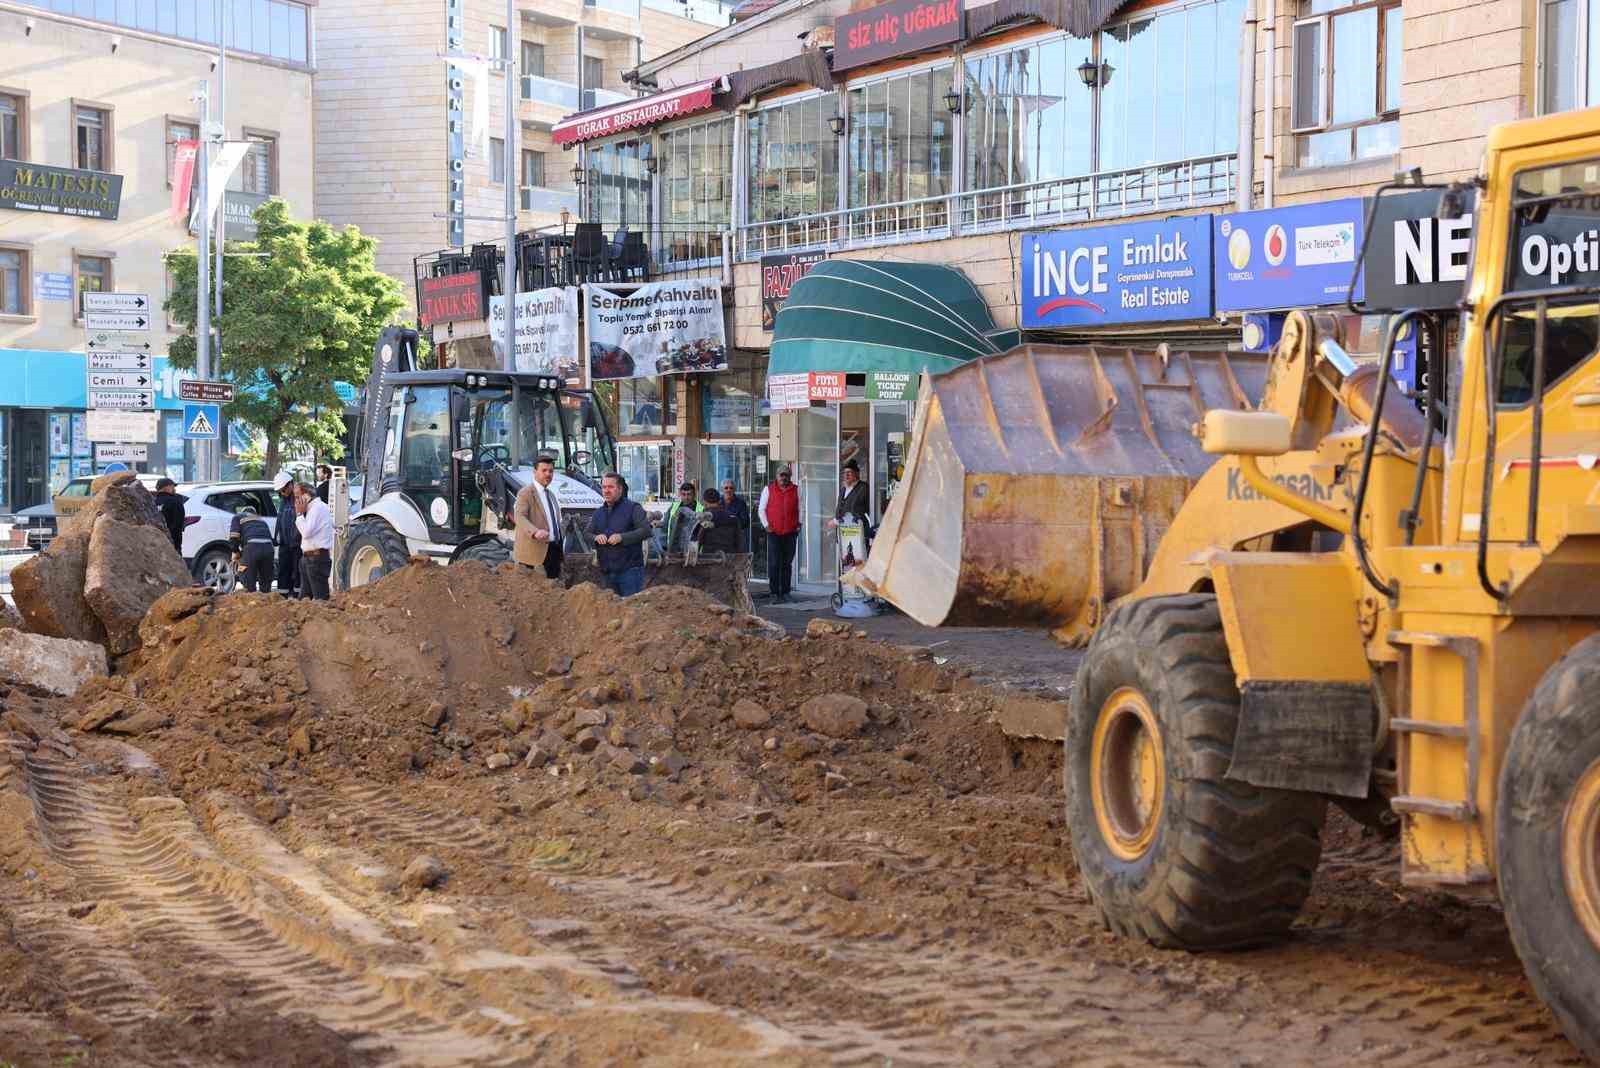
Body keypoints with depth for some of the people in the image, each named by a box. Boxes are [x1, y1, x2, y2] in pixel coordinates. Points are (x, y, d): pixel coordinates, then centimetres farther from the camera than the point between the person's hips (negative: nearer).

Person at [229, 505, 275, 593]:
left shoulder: (238, 517, 22)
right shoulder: (261, 520, 36)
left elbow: (233, 537, 7)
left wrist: (236, 552, 21)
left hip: (252, 546, -5)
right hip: (268, 547, 5)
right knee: (266, 585, 18)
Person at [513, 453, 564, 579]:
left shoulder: (551, 494, 22)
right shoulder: (526, 492, -6)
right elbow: (519, 517, -20)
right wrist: (535, 532, -38)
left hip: (554, 549, 8)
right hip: (535, 550, -8)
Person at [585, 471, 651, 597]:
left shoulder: (633, 508, -3)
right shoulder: (598, 513, 18)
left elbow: (646, 530, -13)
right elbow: (587, 534, 16)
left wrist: (622, 537, -22)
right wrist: (596, 537, -8)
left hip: (629, 570, -6)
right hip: (606, 572, 6)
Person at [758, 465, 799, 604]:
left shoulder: (796, 490, 11)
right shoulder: (768, 490, 6)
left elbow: (799, 508, 18)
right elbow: (761, 509, 9)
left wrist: (798, 524, 7)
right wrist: (766, 525, -1)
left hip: (790, 532, 2)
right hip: (774, 532, -2)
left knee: (787, 564, 5)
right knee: (774, 563, -5)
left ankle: (785, 592, 11)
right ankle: (774, 593, -2)